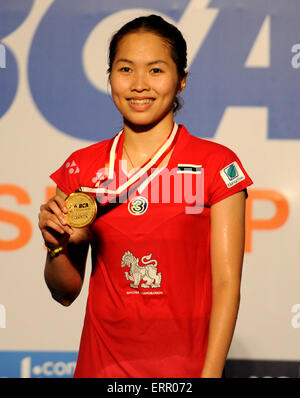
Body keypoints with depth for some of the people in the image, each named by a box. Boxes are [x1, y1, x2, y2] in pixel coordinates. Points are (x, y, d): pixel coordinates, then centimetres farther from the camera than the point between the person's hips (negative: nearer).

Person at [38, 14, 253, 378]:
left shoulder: (217, 165, -5)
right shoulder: (80, 168, 3)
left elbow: (226, 284, -7)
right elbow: (66, 293, 8)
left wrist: (210, 374, -15)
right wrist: (56, 247, -11)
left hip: (184, 366, -2)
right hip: (103, 364, 3)